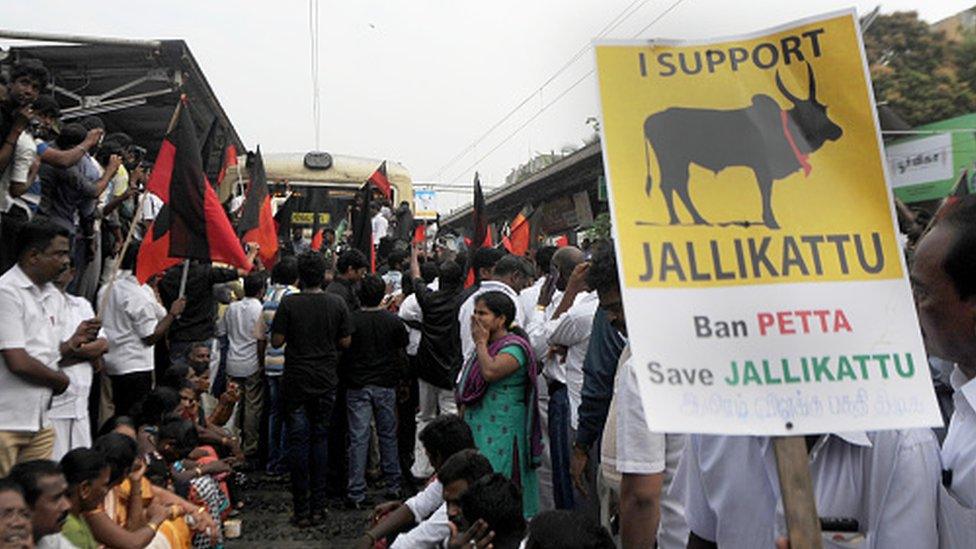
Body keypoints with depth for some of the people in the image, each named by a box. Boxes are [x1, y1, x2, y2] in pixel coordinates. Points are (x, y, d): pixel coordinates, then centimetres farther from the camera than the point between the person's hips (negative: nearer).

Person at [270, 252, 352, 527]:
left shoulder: (289, 303, -10)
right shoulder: (337, 303, -5)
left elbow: (276, 341, -8)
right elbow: (345, 341, -1)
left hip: (296, 382, -2)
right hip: (326, 381, 2)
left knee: (298, 442, 6)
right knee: (320, 439, 12)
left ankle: (302, 511, 11)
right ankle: (318, 506, 17)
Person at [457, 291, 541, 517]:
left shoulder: (514, 347, -11)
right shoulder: (487, 346, 15)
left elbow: (491, 372, -29)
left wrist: (480, 342, -14)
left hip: (502, 432, -8)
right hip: (478, 428, 9)